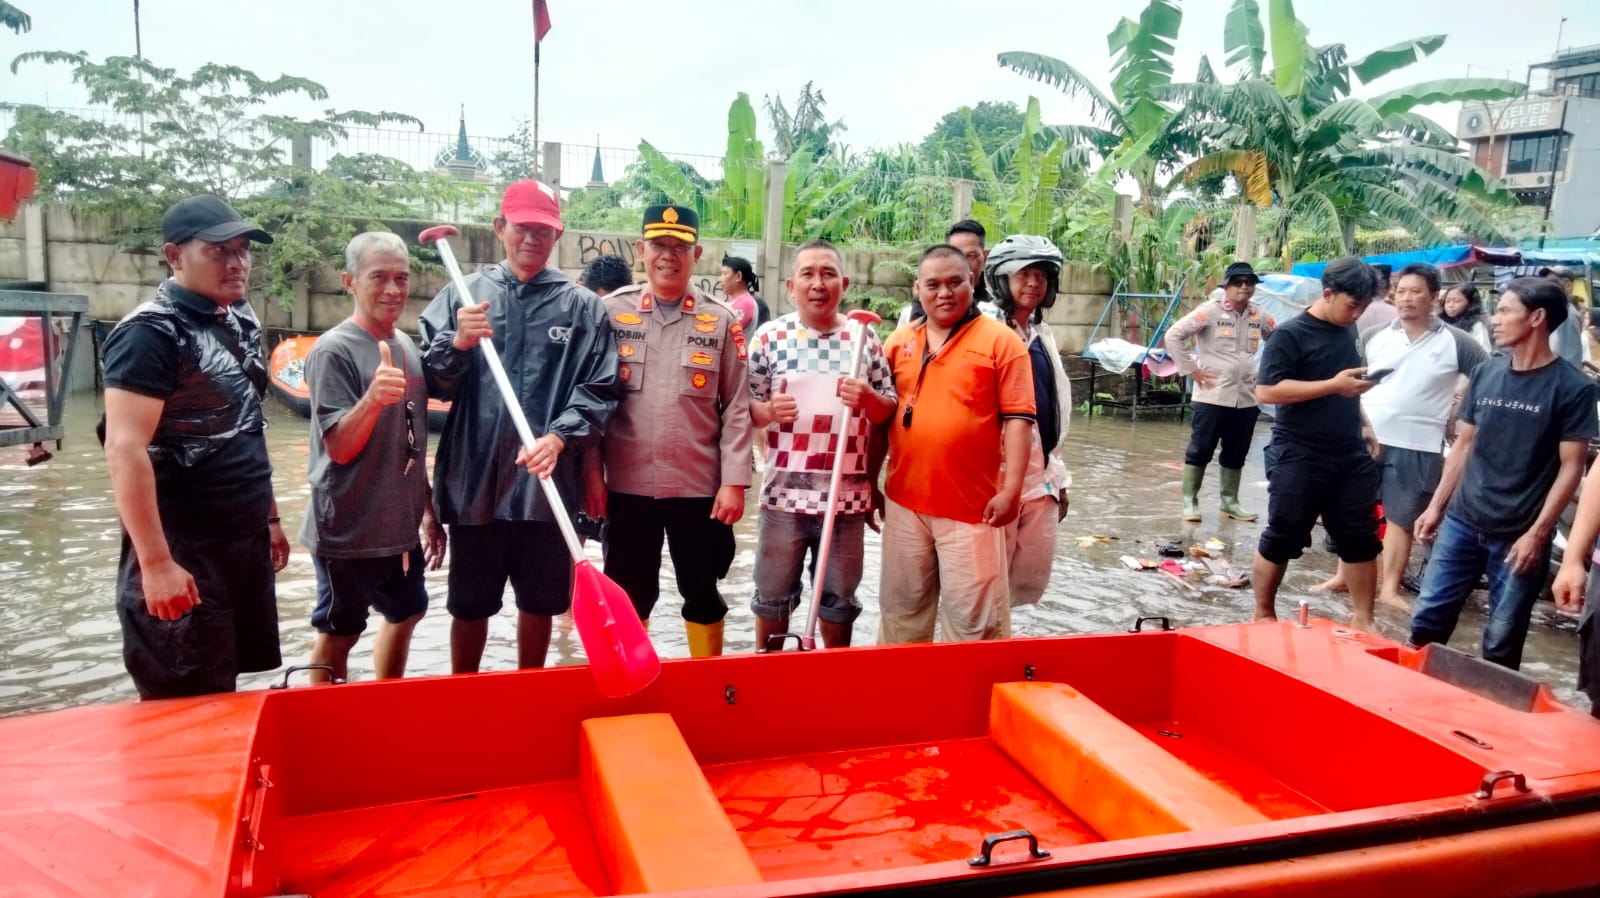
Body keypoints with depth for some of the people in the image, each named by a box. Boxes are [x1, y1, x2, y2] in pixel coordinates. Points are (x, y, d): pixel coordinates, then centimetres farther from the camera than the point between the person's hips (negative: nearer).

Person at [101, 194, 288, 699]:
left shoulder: (240, 323, 11)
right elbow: (124, 449, -22)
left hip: (244, 542, 8)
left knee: (225, 696, 16)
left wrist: (269, 517, 19)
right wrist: (155, 562, -25)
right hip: (184, 549, -8)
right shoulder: (151, 333, -15)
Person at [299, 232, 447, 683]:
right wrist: (373, 398, -37)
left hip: (401, 526, 8)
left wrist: (428, 512, 16)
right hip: (348, 531, -8)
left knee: (405, 615, 22)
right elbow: (338, 448, -20)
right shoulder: (333, 351, -16)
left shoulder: (408, 347, 7)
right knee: (337, 635, 6)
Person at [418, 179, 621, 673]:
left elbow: (598, 390, -2)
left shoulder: (582, 306, 2)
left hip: (549, 482, 0)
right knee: (470, 604, 11)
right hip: (474, 480, 0)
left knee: (539, 601, 14)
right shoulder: (463, 294, 5)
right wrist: (459, 343, -18)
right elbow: (433, 383, 2)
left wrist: (558, 437, -18)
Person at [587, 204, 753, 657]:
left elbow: (736, 409, -1)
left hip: (700, 486, 0)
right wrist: (591, 470, -3)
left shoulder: (721, 322, 1)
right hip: (627, 484, 1)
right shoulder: (611, 311, 2)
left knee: (703, 594, 12)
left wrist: (734, 482, -7)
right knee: (627, 596, 12)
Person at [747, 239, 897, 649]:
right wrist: (770, 410, -20)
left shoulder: (864, 336, 2)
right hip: (785, 491, -1)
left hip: (847, 492, 1)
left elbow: (889, 412, 6)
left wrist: (867, 398, -15)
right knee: (773, 596, 13)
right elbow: (745, 409, 1)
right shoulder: (770, 336, -2)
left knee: (839, 599, 15)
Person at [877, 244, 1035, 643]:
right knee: (902, 606, 17)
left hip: (972, 504, -4)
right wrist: (871, 482, 14)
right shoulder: (899, 341, 9)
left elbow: (1018, 419, -8)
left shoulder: (1000, 341, -4)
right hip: (905, 501, 5)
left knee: (973, 612, 3)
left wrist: (1011, 489, -14)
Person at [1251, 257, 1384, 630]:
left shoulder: (1346, 332, 11)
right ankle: (1263, 614, 18)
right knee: (1281, 539, 3)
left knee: (1361, 539, 9)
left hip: (1350, 457, 7)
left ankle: (1362, 619, 21)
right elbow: (1266, 390, -21)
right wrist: (1334, 385, -22)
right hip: (1298, 458, -7)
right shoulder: (1290, 334, -11)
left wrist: (1362, 424, 13)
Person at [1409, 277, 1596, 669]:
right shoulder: (1486, 373, 7)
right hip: (1462, 522, 4)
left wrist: (1537, 533, -13)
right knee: (1428, 618, 6)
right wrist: (1436, 506, 9)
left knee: (1501, 642, 6)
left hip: (1519, 535, -4)